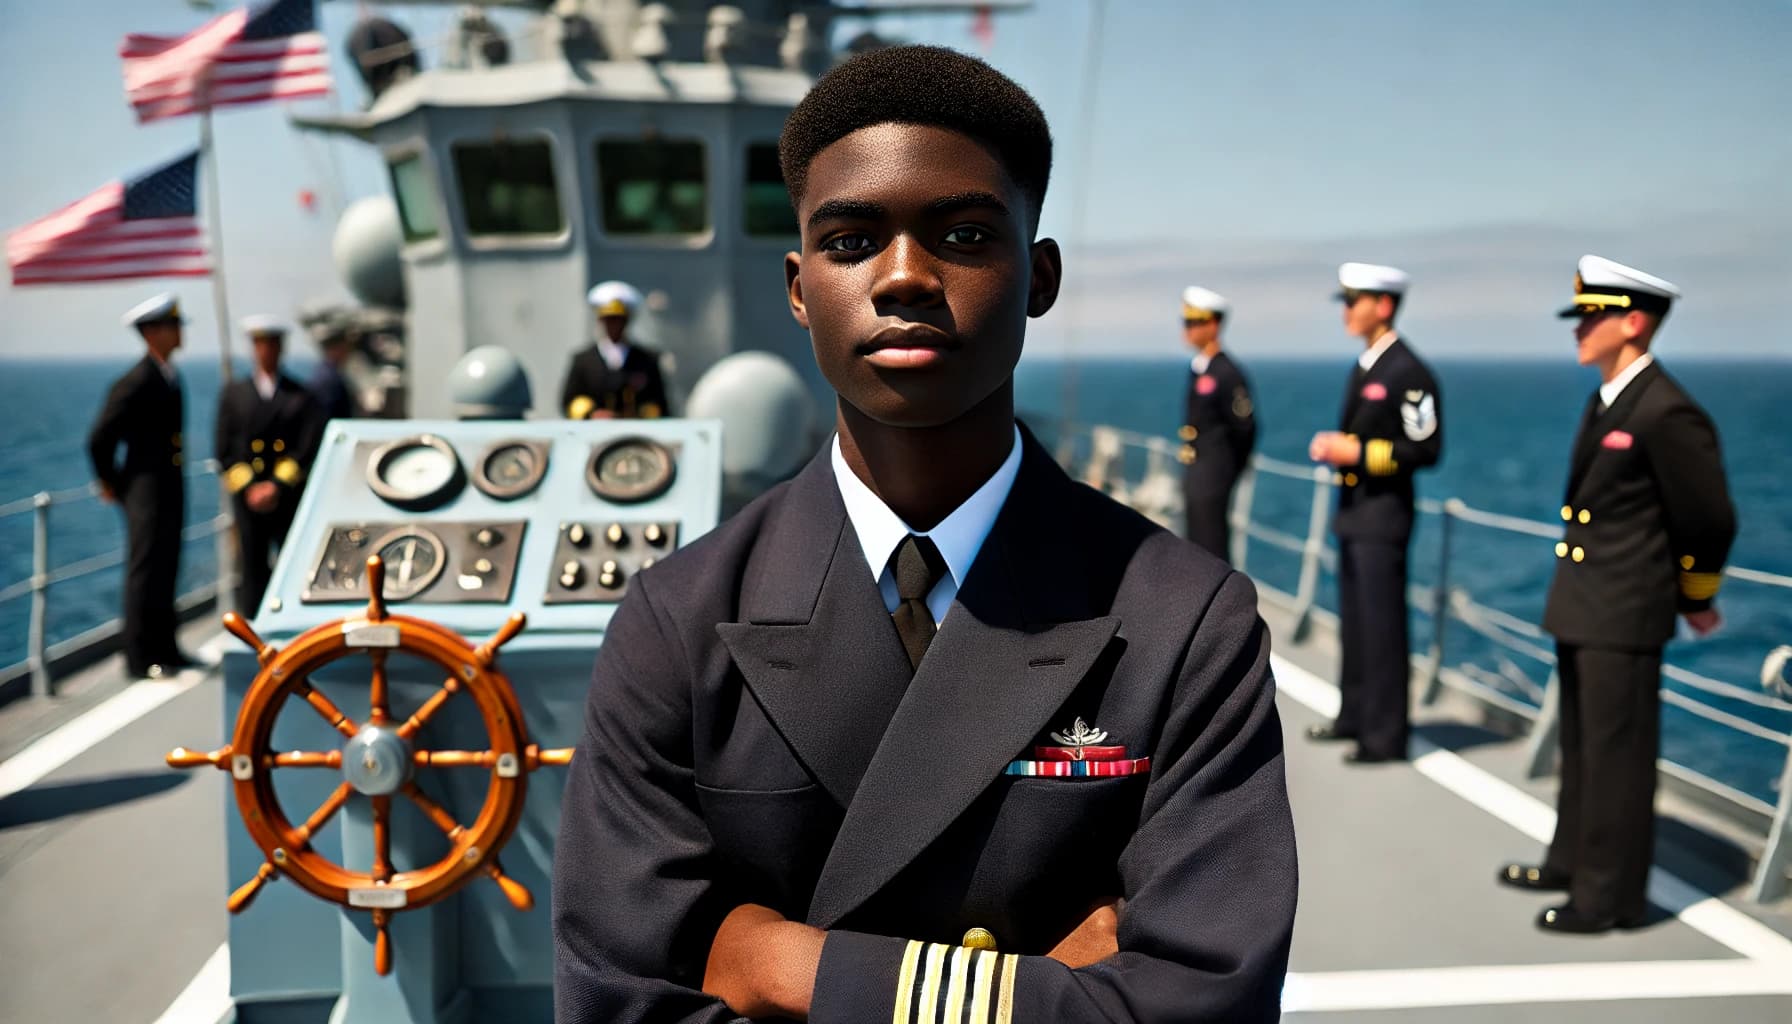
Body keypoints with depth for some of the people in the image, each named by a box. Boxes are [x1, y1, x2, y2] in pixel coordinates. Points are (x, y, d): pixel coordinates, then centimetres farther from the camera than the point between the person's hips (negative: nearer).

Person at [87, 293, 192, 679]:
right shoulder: (135, 383, -16)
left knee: (166, 571, 14)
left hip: (171, 490, 9)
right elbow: (99, 439, -15)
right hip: (146, 491, -9)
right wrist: (111, 484, -4)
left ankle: (164, 649, 24)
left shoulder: (170, 377, 11)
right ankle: (140, 657, 2)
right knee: (145, 571, -4)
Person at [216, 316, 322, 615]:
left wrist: (276, 486, -11)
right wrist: (249, 488, -7)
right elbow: (225, 451, 6)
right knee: (252, 570, 0)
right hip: (248, 500, 1)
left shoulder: (300, 396, 7)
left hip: (290, 497, 0)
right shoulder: (234, 393, 10)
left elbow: (307, 448, -2)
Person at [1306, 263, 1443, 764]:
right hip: (1353, 510, 9)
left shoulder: (1409, 372, -15)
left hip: (1383, 515, -9)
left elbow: (1425, 449, -18)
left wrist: (1357, 452, -20)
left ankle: (1385, 736, 5)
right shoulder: (1364, 367, 13)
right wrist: (1334, 446, 5)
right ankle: (1354, 716, 30)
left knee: (1381, 626, -3)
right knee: (1353, 622, 18)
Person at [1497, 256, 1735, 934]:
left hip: (1624, 616, -9)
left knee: (1617, 752, 1)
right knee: (1580, 744, 20)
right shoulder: (1606, 400, 9)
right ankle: (1574, 860, 34)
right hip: (1581, 607, 9)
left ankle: (1613, 894, 13)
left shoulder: (1667, 412, -19)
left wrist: (1695, 601, 1)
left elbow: (1710, 519, -12)